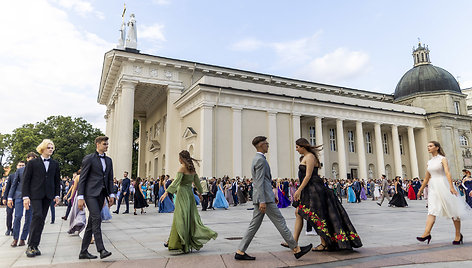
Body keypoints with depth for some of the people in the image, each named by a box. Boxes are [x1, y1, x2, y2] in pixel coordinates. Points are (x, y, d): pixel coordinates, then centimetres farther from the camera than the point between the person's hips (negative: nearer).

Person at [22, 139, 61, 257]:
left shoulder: (55, 164, 12)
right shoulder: (33, 162, 2)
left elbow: (57, 180, 14)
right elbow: (25, 180, -1)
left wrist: (57, 195, 8)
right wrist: (25, 196, -8)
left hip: (48, 195, 3)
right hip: (35, 194, -3)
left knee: (41, 219, 5)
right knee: (38, 216, -17)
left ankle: (35, 246, 12)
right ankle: (31, 246, -7)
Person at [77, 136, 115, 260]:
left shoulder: (108, 160, 16)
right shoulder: (89, 158, -3)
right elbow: (82, 179, -6)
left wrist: (111, 194, 9)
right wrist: (80, 197, -11)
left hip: (101, 194, 6)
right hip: (91, 194, -6)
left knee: (91, 223, 9)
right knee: (97, 218, -17)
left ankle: (83, 252, 16)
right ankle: (101, 249, -17)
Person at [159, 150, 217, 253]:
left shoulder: (182, 168, -11)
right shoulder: (192, 169, 10)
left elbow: (176, 181, -21)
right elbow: (197, 182, 17)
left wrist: (166, 192, -25)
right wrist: (200, 192, 30)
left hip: (183, 193, -7)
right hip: (190, 193, 7)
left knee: (181, 217, -1)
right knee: (190, 216, 11)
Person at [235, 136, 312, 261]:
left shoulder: (256, 159, 21)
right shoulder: (260, 160, -12)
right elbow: (259, 182, -19)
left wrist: (273, 195, 26)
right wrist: (262, 201, -23)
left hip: (262, 198, 10)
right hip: (265, 197, -10)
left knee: (254, 225, 9)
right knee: (280, 222, -3)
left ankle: (240, 252, 10)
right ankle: (296, 249, 6)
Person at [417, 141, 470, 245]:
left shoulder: (442, 159, -4)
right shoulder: (429, 162, 13)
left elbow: (447, 173, -18)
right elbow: (427, 178, 19)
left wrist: (451, 187, -30)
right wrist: (420, 190, 21)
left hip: (443, 185, -5)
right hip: (433, 187, 5)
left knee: (452, 211, 4)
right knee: (432, 210, -6)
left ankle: (458, 235, 16)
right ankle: (426, 233, -17)